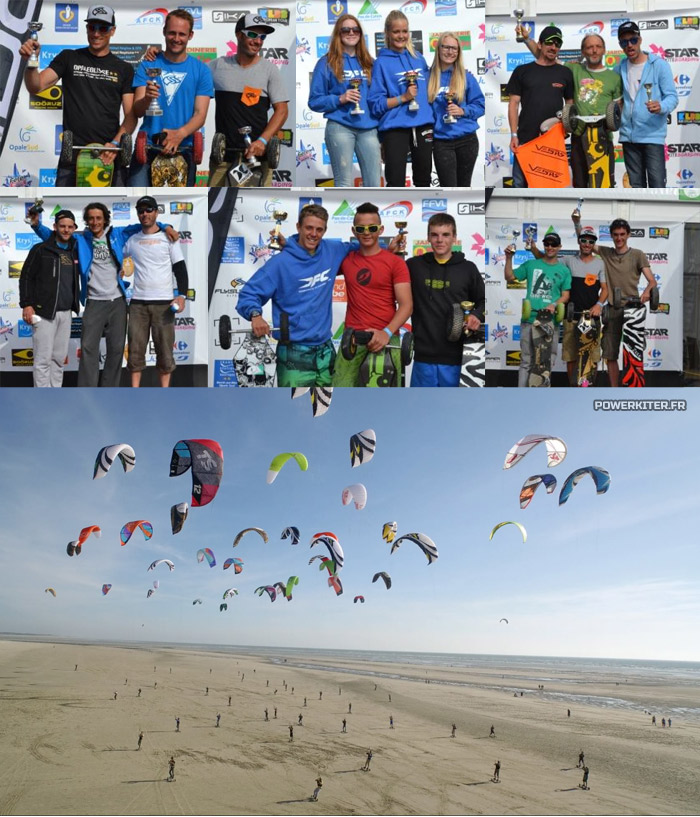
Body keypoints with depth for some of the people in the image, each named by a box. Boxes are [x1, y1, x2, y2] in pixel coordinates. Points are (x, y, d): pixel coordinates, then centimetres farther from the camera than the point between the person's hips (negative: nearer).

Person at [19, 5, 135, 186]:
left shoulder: (124, 69, 10)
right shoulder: (68, 58, 9)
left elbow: (131, 115, 3)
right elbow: (36, 86, 1)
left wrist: (115, 143, -14)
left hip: (109, 157, 1)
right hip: (71, 157, 0)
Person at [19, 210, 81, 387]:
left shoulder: (74, 252, 13)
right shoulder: (40, 250, -2)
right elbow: (26, 277, -4)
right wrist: (27, 304, -13)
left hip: (65, 313, 6)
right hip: (44, 312, -5)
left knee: (59, 358, 9)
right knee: (43, 359, -6)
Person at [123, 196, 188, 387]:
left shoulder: (168, 238, 5)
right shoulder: (131, 240, 11)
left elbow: (180, 268, 2)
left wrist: (181, 295, -11)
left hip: (163, 302, -2)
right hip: (137, 303, 2)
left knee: (165, 350, -1)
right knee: (135, 349, 1)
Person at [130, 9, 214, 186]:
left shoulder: (201, 70, 5)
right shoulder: (148, 65, 6)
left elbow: (200, 114, -2)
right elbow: (137, 111, 0)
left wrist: (180, 133, -22)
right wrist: (147, 98, -24)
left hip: (183, 148, 1)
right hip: (148, 146, 0)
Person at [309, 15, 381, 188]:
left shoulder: (369, 63, 16)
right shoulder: (327, 63, 4)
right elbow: (315, 101, 1)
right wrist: (340, 99, -14)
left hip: (368, 128, 4)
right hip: (340, 128, -4)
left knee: (374, 183, 0)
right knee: (344, 183, -4)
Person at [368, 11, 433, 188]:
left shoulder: (418, 58, 10)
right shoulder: (382, 62, -4)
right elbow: (375, 104, -9)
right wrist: (403, 98, -18)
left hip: (423, 125, 5)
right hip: (395, 128, -5)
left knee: (423, 180, 14)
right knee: (396, 182, -2)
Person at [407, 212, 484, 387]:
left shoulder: (468, 269, 4)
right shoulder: (414, 265, 5)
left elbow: (482, 301, 14)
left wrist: (477, 316, -7)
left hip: (456, 357, -1)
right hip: (424, 356, 1)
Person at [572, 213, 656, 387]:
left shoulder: (637, 255, 1)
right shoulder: (606, 252, 11)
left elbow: (652, 280, -6)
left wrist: (647, 291, -28)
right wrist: (577, 223, -6)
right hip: (612, 310, 4)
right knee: (610, 355, 5)